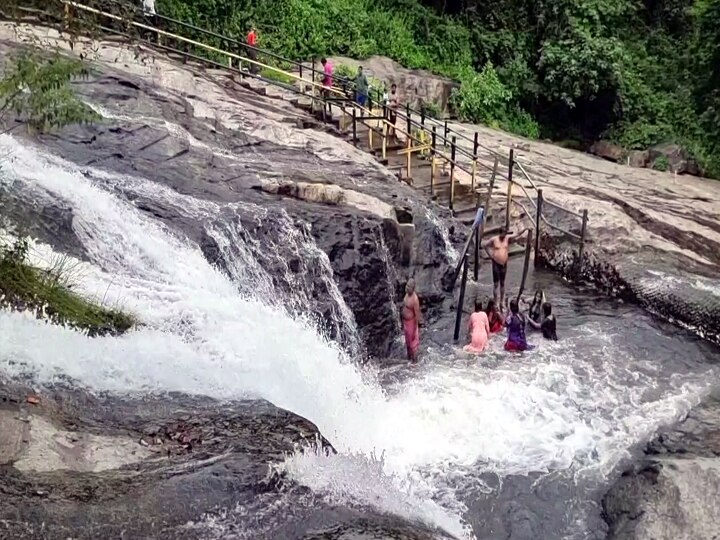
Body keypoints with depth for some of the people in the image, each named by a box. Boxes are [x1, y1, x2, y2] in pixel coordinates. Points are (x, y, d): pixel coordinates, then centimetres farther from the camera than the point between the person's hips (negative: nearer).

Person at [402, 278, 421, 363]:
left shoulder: (415, 299, -27)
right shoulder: (407, 294, -1)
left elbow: (417, 315, -23)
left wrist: (415, 329, -19)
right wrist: (403, 322, 17)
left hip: (411, 322, -8)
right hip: (405, 321, 8)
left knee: (413, 342, 10)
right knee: (407, 340, 24)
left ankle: (414, 359, 28)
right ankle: (409, 356, 43)